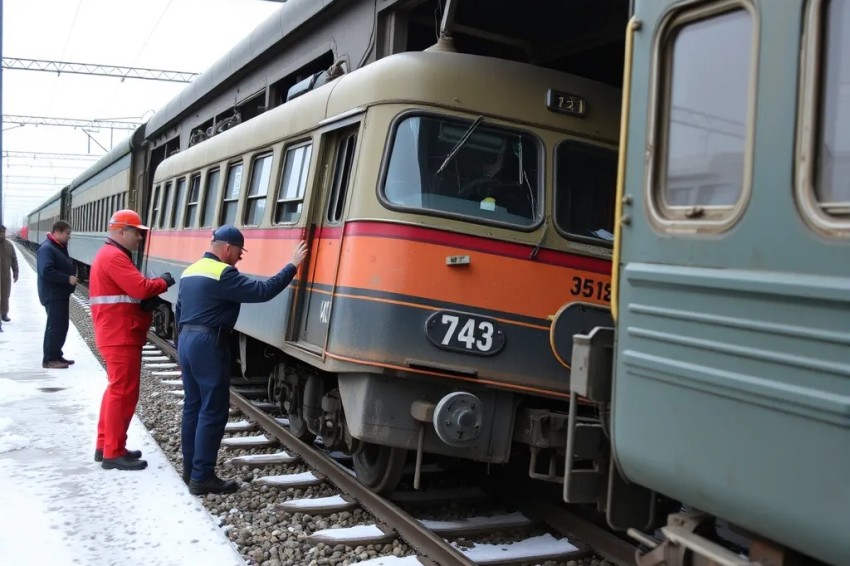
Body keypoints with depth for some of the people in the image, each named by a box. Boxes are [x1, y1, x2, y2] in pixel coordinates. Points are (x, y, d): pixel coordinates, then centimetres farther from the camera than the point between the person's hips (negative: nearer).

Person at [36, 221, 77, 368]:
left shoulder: (60, 247, 15)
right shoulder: (46, 248, -16)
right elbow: (46, 271, -27)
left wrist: (73, 272, 5)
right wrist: (68, 279, -25)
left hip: (61, 294, 10)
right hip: (52, 295, -10)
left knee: (61, 326, 13)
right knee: (55, 326, -8)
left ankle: (56, 355, 22)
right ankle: (49, 359, -2)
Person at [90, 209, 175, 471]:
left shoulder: (109, 255, 19)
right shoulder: (114, 257, -16)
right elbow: (140, 288, -24)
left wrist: (152, 292, -1)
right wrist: (163, 282, -6)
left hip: (117, 334, 11)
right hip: (121, 336, -11)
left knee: (116, 389, 16)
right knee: (123, 392, -6)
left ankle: (105, 446, 24)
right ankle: (113, 453, 0)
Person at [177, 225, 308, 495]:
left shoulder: (190, 272, 14)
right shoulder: (223, 274, -15)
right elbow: (262, 291, -20)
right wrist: (292, 266, -15)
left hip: (186, 340, 10)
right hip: (208, 345, -10)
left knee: (192, 406, 14)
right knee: (213, 412, -4)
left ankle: (190, 469, 21)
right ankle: (202, 477, -2)